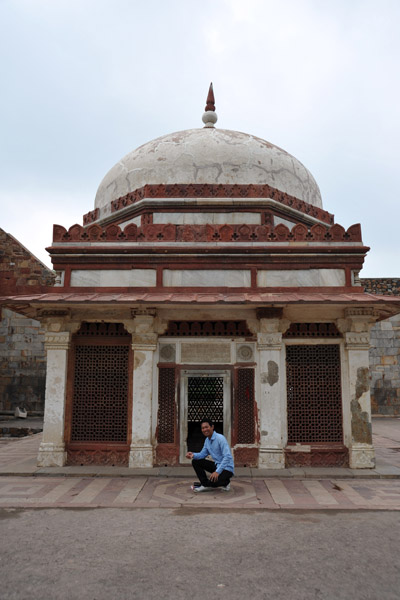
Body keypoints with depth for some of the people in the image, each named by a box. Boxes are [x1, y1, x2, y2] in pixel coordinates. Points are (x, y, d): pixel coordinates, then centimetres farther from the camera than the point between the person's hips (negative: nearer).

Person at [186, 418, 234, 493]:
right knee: (195, 462, 0)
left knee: (213, 481, -32)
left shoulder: (220, 438, -21)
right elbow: (203, 454, 11)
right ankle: (205, 484, 2)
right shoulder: (207, 440, 5)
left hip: (227, 468, -8)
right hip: (217, 465, 8)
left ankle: (225, 482, 2)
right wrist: (193, 455, -11)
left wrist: (217, 471, -33)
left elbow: (227, 457, -27)